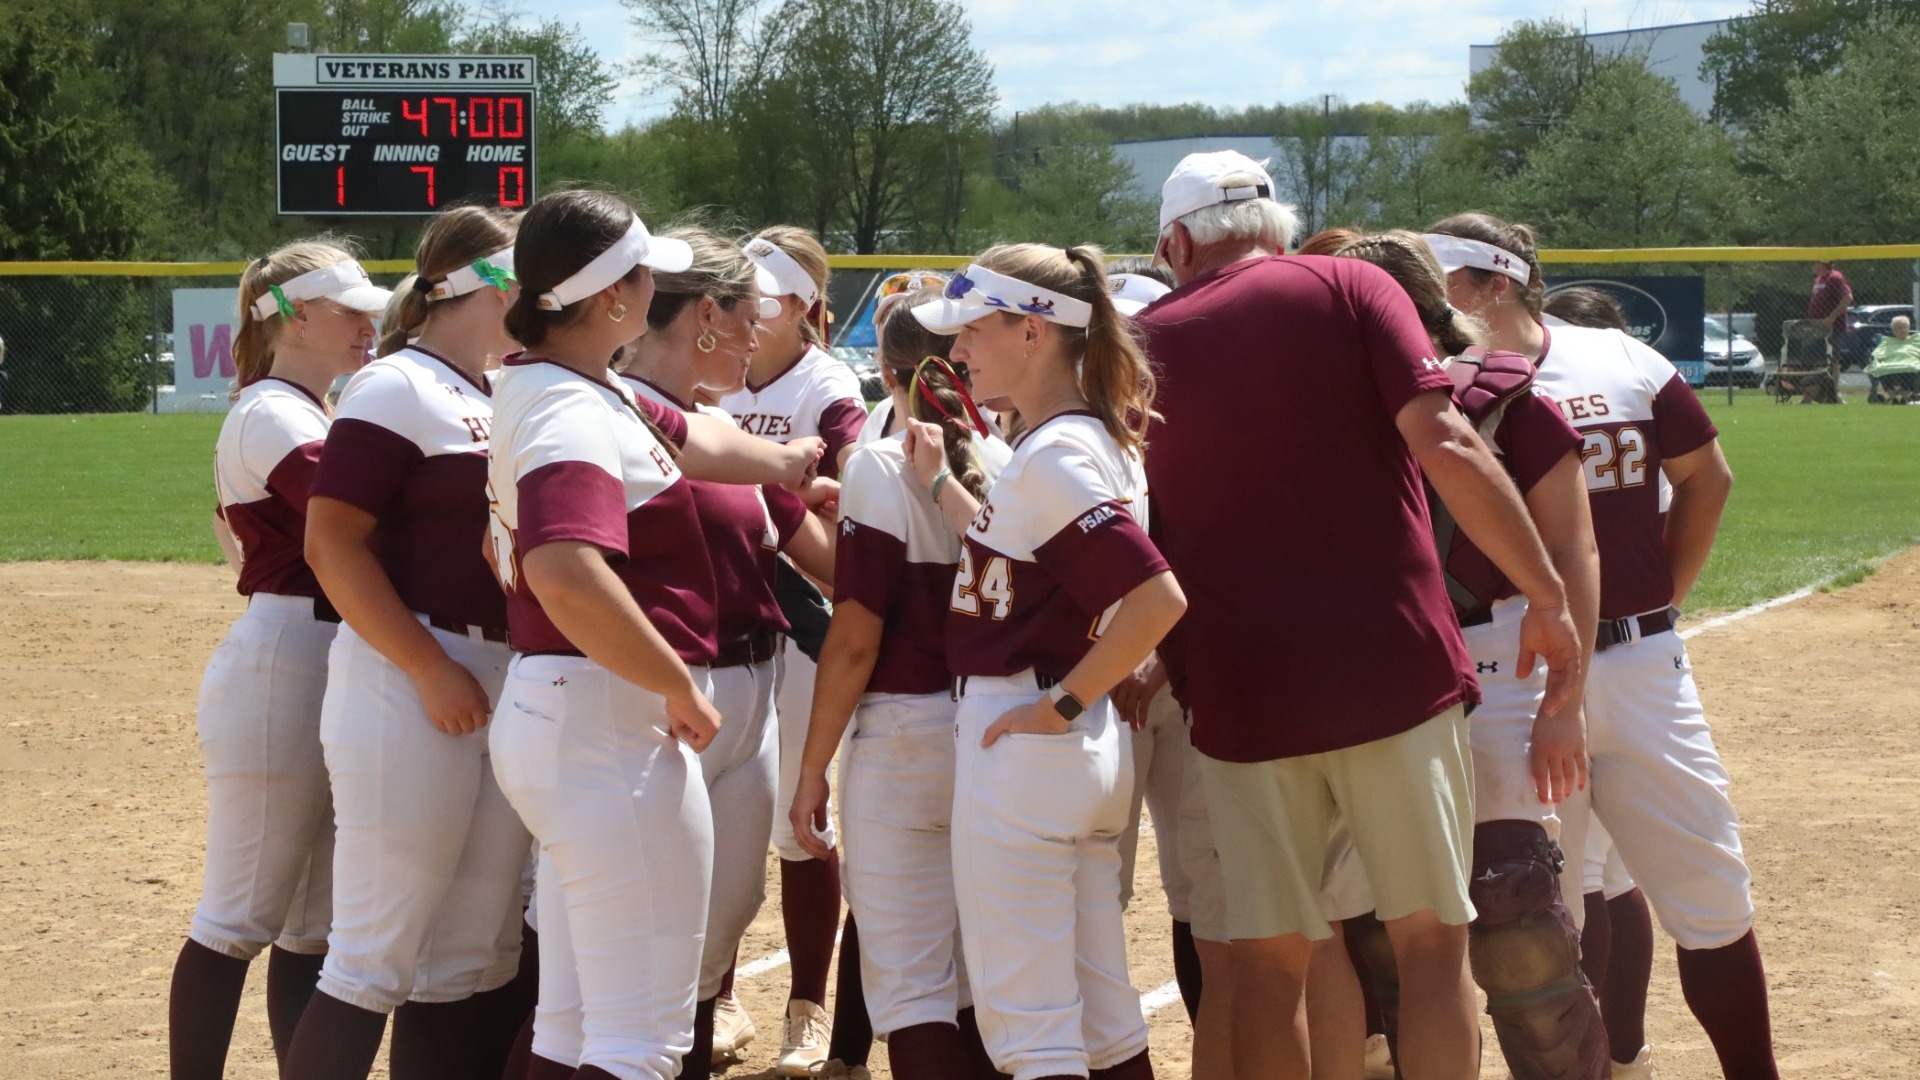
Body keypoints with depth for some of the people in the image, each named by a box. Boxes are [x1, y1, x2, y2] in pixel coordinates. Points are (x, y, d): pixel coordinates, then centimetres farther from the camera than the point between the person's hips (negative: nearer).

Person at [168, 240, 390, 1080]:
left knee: (315, 923, 11)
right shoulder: (272, 415, -11)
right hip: (282, 670, -10)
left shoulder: (305, 415, 19)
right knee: (243, 917, -5)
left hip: (327, 675, 10)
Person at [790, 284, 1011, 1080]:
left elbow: (855, 640, -13)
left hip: (905, 743, -5)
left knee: (911, 984, 0)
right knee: (979, 980, 16)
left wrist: (812, 770, -7)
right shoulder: (1009, 466, 2)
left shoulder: (883, 468, -11)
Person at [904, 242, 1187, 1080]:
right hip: (1090, 753, 10)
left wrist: (1060, 705, -20)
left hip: (1022, 749, -10)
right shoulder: (1096, 440, 10)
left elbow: (1157, 600, -28)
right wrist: (940, 485, 18)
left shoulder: (1054, 455, -18)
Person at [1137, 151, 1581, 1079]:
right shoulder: (1348, 289, 2)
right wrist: (1546, 597, -7)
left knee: (1268, 964, 7)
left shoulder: (1145, 345, 9)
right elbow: (1445, 447, -10)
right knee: (1430, 941, 3)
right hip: (1391, 668, -2)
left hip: (1241, 695, 2)